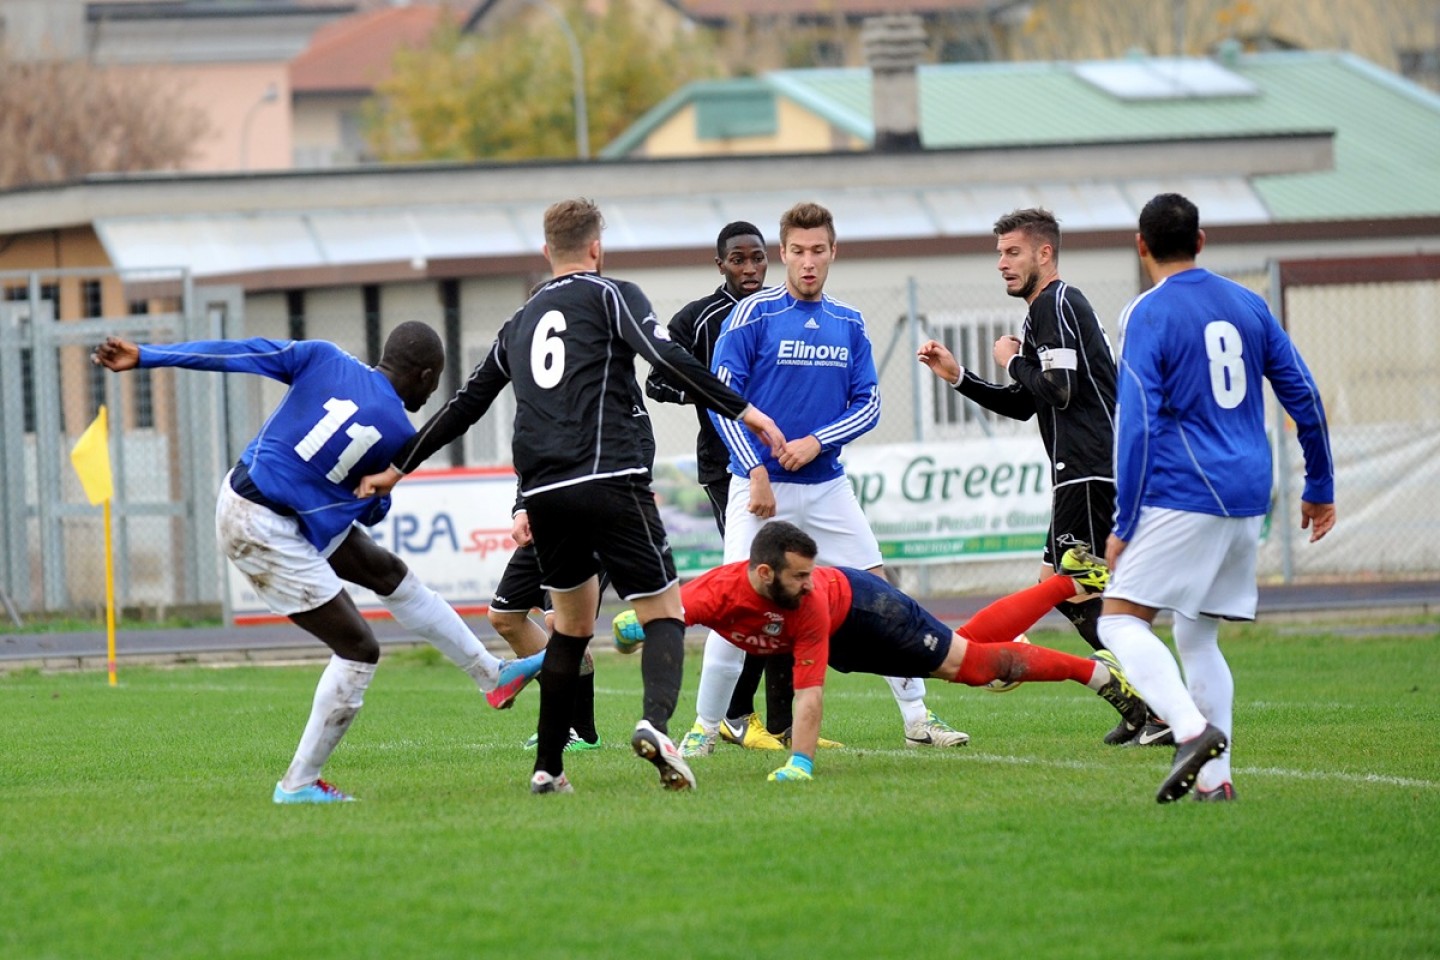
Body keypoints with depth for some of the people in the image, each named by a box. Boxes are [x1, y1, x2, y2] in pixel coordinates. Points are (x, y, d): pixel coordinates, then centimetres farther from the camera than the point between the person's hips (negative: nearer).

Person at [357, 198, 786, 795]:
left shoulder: (520, 324, 23)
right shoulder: (611, 296, 7)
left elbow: (467, 403, 27)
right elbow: (667, 358, -9)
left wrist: (399, 467, 36)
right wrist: (741, 410, -8)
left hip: (542, 493, 5)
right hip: (611, 483, -5)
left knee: (571, 626, 19)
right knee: (663, 612, -1)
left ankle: (548, 767, 14)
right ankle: (656, 721, -29)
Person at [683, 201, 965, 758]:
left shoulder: (848, 324, 7)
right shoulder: (753, 315, -6)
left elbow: (868, 403, 6)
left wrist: (817, 442, -11)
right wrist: (756, 472, -15)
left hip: (826, 484, 4)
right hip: (760, 485, -4)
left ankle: (917, 719, 8)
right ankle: (705, 728, 3)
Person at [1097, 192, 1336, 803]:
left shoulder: (1148, 316, -6)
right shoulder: (1247, 305, 12)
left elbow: (1136, 426, -12)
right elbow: (1305, 398, 13)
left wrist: (1124, 526, -8)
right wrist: (1320, 489, 22)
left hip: (1184, 498, -7)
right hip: (1248, 500, 7)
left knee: (1121, 620, -6)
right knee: (1196, 637, 15)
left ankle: (1193, 729, -28)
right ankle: (1214, 777, 4)